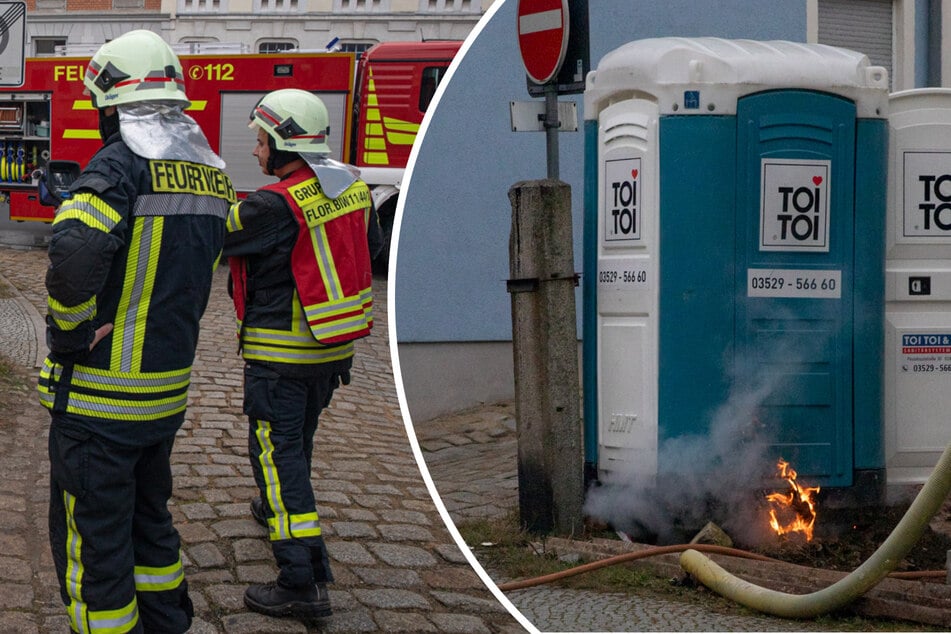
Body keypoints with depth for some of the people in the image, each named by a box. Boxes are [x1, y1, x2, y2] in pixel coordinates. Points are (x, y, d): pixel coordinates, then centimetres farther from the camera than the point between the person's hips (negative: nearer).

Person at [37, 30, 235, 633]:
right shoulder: (211, 172, 7)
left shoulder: (123, 163, -18)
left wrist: (69, 333, -19)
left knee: (92, 539, 3)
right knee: (149, 517, 24)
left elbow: (75, 251, -33)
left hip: (99, 395, -8)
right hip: (169, 387, 8)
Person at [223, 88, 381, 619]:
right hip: (335, 350, 8)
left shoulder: (275, 206, -23)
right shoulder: (355, 188, 1)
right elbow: (372, 245, 17)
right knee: (299, 437, 28)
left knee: (278, 453, -4)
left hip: (280, 352, -8)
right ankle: (277, 508, 52)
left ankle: (305, 582, -6)